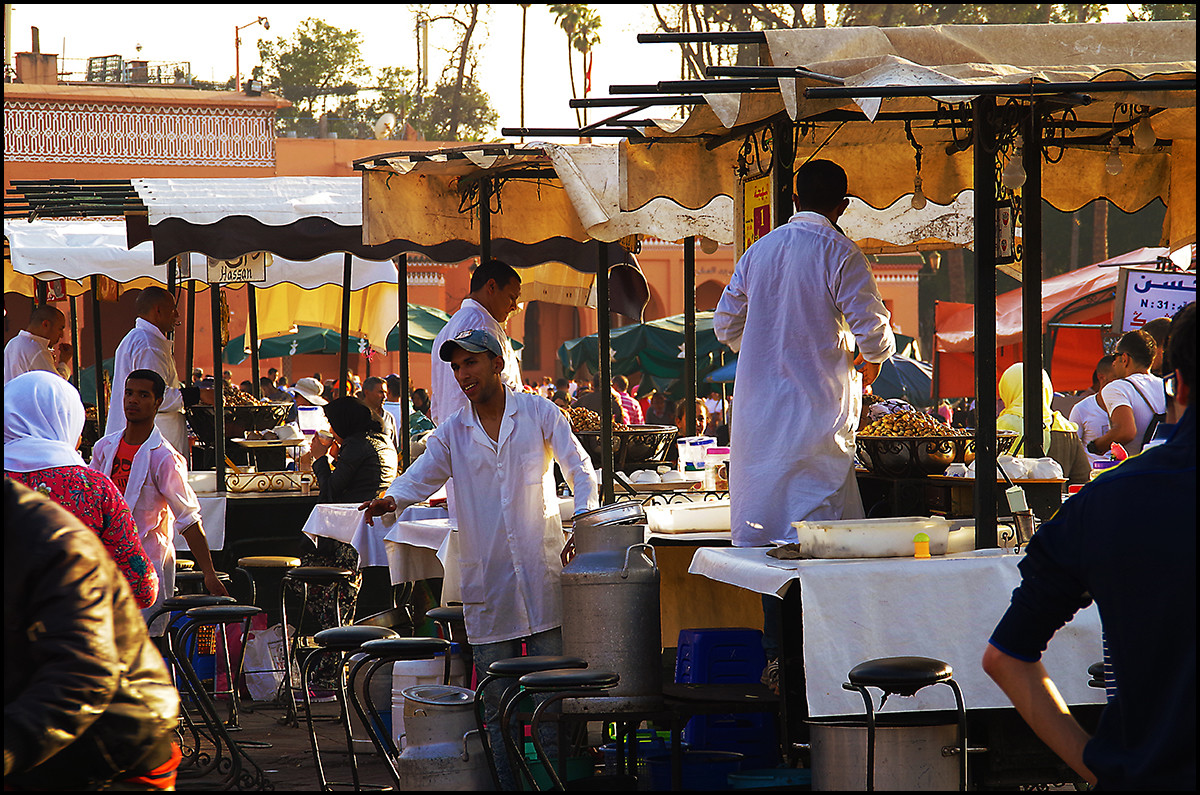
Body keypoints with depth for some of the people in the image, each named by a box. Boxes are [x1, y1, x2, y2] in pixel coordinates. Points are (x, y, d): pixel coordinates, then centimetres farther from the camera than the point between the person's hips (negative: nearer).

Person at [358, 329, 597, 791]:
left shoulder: (539, 414, 5)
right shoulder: (452, 432, 11)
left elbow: (580, 470, 4)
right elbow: (420, 478, 0)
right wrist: (390, 500, -22)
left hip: (541, 572, -2)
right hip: (486, 577, 2)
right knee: (497, 704, 3)